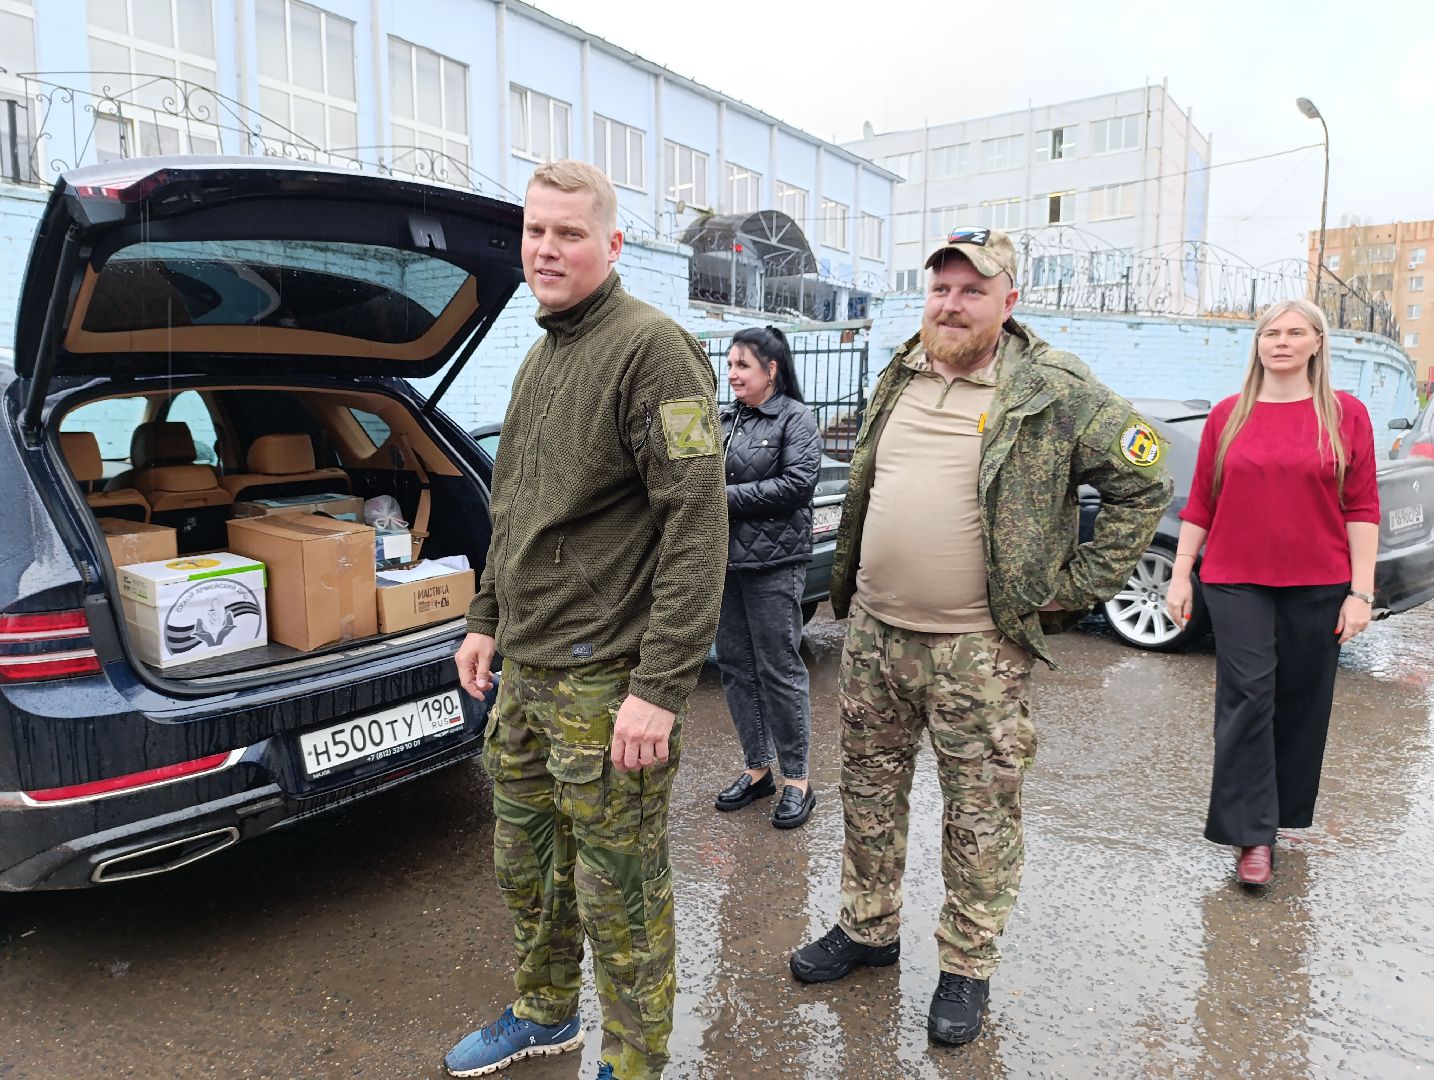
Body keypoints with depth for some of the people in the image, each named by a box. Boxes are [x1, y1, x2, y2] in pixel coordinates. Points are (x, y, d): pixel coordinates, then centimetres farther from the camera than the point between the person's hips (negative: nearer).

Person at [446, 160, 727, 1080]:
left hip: (606, 678, -9)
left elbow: (696, 526, -21)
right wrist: (487, 619, 20)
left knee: (619, 886, 7)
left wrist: (660, 687, -24)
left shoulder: (653, 349, -14)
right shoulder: (541, 357, 15)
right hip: (524, 669, 9)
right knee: (525, 863, 22)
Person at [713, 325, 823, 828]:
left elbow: (798, 483, -15)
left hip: (772, 564, -7)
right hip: (725, 560, 7)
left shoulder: (795, 419, -4)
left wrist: (728, 498, -15)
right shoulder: (726, 420, 14)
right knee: (735, 667, 11)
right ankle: (758, 769, 26)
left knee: (779, 670, 0)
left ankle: (797, 781, 13)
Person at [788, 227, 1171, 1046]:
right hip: (874, 632, 6)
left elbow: (1145, 482, -5)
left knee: (981, 815, 7)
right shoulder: (899, 378, 9)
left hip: (978, 648, -5)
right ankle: (869, 928, 37)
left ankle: (968, 968, 28)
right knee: (870, 791, 17)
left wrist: (1077, 585, -7)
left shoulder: (1056, 391, -8)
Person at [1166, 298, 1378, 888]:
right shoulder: (1228, 415, 5)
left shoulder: (1346, 414, 4)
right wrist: (1181, 574, 3)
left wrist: (1361, 591, -3)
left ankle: (1280, 812, 27)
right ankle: (1253, 834, 0)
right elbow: (1200, 503, 7)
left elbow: (1362, 508, 2)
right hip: (1236, 580, 0)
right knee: (1247, 695, -7)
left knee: (1300, 702, 8)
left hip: (1318, 585, 1)